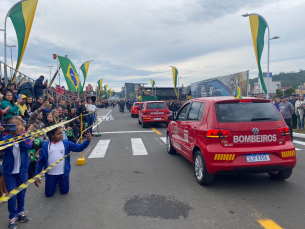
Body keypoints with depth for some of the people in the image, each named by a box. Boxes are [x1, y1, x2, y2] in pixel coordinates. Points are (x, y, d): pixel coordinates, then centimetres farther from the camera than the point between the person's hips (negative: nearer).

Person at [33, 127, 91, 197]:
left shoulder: (66, 144, -5)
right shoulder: (46, 146, -5)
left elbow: (79, 147, -13)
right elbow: (41, 162, 0)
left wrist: (88, 140, -30)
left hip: (63, 173, 0)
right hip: (50, 174, 0)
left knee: (64, 191, 11)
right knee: (48, 194, 9)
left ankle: (60, 182, 43)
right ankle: (54, 183, 40)